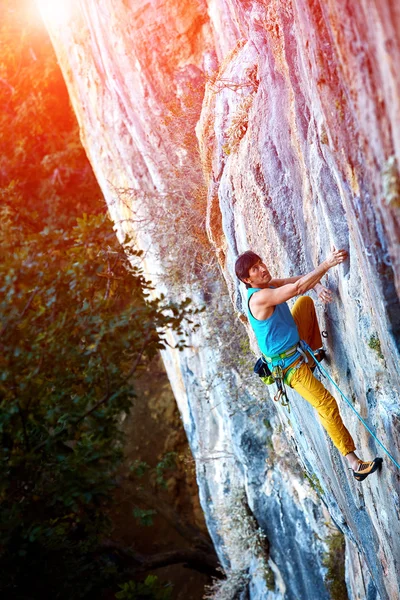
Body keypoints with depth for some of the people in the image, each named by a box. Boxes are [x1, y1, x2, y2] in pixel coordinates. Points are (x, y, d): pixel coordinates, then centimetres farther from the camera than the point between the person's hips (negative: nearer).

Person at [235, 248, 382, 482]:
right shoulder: (259, 297, -30)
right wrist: (327, 264, -42)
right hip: (289, 364, -9)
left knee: (306, 301, 17)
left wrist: (318, 286, -23)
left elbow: (301, 279, 0)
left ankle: (316, 352, 26)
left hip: (298, 344, 9)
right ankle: (355, 463, -6)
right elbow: (297, 287, -39)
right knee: (327, 405, -11)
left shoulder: (269, 285, -2)